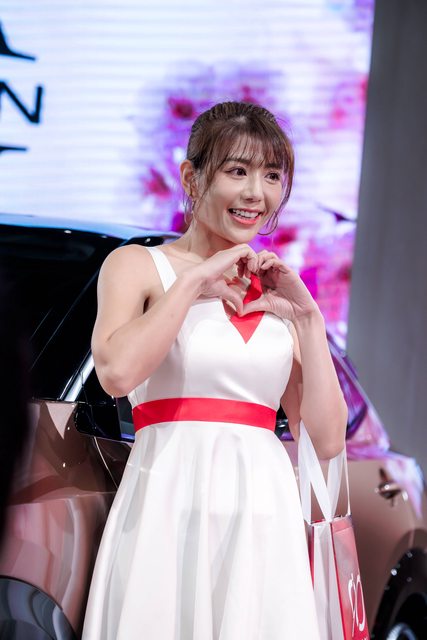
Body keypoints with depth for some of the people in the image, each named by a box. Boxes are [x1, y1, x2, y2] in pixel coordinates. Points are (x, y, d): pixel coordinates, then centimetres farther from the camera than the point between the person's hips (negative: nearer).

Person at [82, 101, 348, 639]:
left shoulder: (276, 291, 16)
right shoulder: (138, 265, 5)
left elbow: (326, 439, 7)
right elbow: (118, 370, -17)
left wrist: (308, 318, 2)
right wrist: (195, 280, -8)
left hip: (265, 516, 4)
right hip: (170, 509, -4)